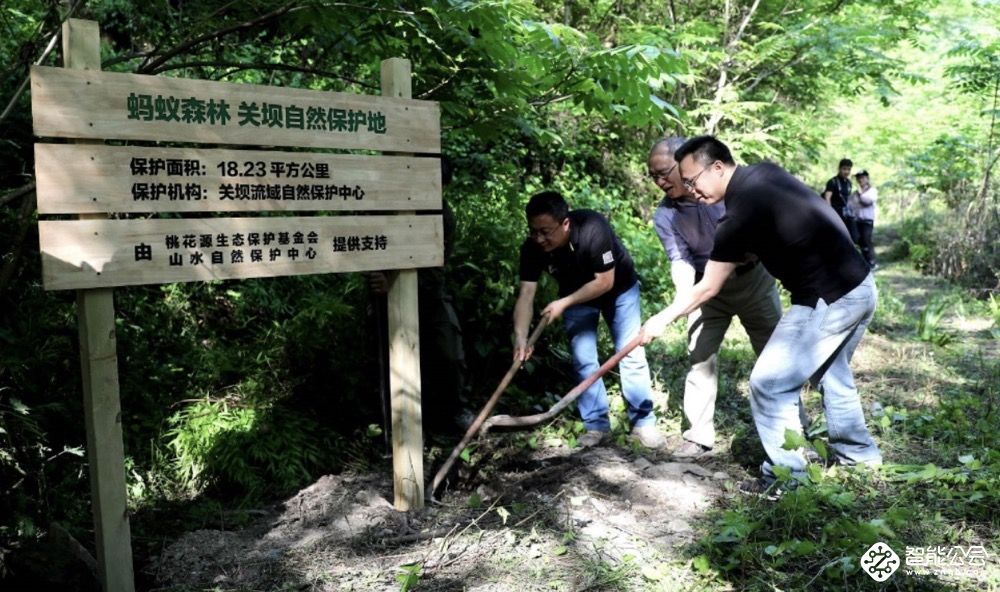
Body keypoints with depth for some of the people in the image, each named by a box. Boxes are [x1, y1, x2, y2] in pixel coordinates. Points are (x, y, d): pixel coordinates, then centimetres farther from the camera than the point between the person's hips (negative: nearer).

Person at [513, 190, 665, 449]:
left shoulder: (592, 229, -38)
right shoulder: (532, 248, -26)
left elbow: (605, 282, -31)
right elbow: (526, 295, -27)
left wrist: (563, 303, -33)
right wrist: (520, 337, -40)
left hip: (618, 288, -3)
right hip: (575, 295, 3)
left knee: (632, 355, -6)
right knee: (583, 359, -3)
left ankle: (644, 422, 6)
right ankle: (597, 425, 9)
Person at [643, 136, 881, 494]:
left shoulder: (741, 214, -20)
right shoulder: (765, 172, 3)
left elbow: (708, 289, -12)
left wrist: (663, 318, 1)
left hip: (827, 302, -10)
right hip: (860, 287, 10)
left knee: (769, 383, -1)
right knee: (832, 373, 26)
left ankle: (789, 476, 11)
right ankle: (860, 457, 41)